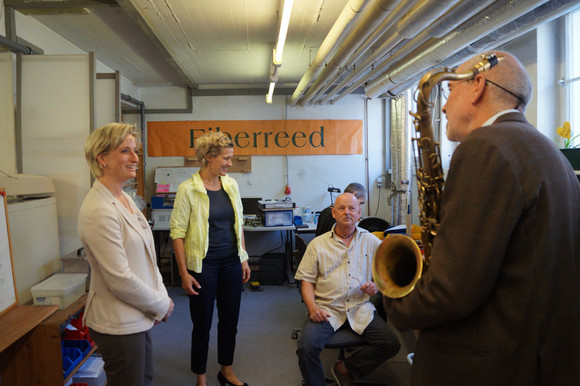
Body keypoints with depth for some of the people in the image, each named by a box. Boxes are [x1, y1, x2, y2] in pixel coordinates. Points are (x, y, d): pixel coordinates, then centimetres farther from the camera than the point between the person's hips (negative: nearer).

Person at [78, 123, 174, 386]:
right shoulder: (99, 211, -24)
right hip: (119, 325, -9)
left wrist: (161, 294, 1)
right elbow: (120, 280, -23)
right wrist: (162, 305, -11)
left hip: (139, 319, 9)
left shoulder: (125, 199, 6)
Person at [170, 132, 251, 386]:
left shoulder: (231, 185, 4)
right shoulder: (188, 189, -12)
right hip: (204, 266, -5)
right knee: (202, 324, 9)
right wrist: (184, 273, -14)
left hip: (231, 263, 5)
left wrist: (244, 259, 9)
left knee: (230, 321, 16)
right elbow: (177, 232, -11)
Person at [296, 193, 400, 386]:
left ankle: (345, 368, 3)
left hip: (360, 307, 2)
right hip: (327, 308, -1)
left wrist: (377, 286, -7)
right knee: (306, 347, -25)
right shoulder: (318, 244, 8)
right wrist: (312, 308, -10)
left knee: (391, 344, -18)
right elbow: (307, 280, 6)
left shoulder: (372, 242, 11)